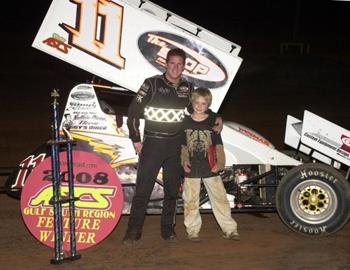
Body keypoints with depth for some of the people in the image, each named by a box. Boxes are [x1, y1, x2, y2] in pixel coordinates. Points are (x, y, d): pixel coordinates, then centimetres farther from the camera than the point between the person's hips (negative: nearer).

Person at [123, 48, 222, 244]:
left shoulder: (188, 88, 6)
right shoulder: (152, 84, -5)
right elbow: (133, 112, -3)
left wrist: (216, 117, 4)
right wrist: (136, 140, -6)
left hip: (176, 145, 4)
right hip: (152, 143, -4)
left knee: (172, 189, 9)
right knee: (143, 189, -5)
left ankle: (168, 229, 20)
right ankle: (134, 231, 1)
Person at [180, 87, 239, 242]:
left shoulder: (212, 122, 3)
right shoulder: (185, 122, 3)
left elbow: (218, 145, 3)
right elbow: (183, 145, 8)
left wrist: (220, 162, -9)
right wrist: (184, 161, -5)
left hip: (210, 168, 0)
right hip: (191, 168, 0)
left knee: (219, 198, 1)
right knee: (191, 200, 5)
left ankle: (229, 229, 8)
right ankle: (193, 230, 17)